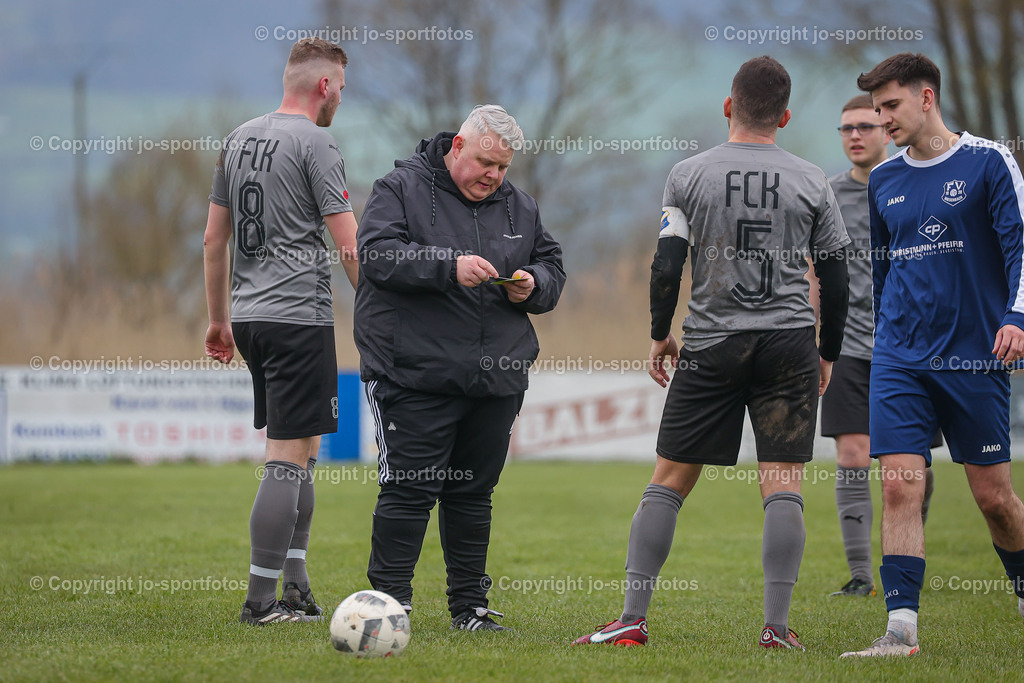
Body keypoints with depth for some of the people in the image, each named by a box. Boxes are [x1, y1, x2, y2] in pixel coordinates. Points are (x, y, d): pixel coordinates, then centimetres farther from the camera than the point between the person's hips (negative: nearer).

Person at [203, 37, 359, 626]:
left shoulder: (240, 139, 14)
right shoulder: (315, 143, -10)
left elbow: (214, 239, 19)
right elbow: (350, 246, -13)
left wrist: (220, 321, 26)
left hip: (249, 318, 9)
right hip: (299, 317, -9)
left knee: (305, 450, 17)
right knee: (289, 457, -6)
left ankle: (295, 586, 16)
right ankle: (262, 599, -7)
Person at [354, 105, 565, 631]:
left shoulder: (519, 207, 14)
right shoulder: (401, 188, -2)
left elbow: (552, 267, 19)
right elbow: (377, 253, -15)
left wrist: (533, 285, -5)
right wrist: (449, 267, -25)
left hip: (496, 380, 5)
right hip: (415, 374, -5)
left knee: (474, 493, 12)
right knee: (407, 490, -7)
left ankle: (469, 607, 19)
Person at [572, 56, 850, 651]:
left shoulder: (688, 175, 0)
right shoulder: (812, 182, 3)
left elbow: (666, 268, -3)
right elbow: (836, 280, 5)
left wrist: (661, 335, 11)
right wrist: (828, 355, 16)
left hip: (711, 344, 0)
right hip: (789, 343, 0)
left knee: (669, 481, 5)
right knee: (783, 484, 0)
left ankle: (634, 618, 0)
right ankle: (778, 626, -7)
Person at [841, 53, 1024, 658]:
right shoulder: (883, 182, 12)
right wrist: (879, 340, 24)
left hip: (974, 358, -3)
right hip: (900, 359, 3)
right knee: (901, 488, -10)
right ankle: (902, 628, -12)